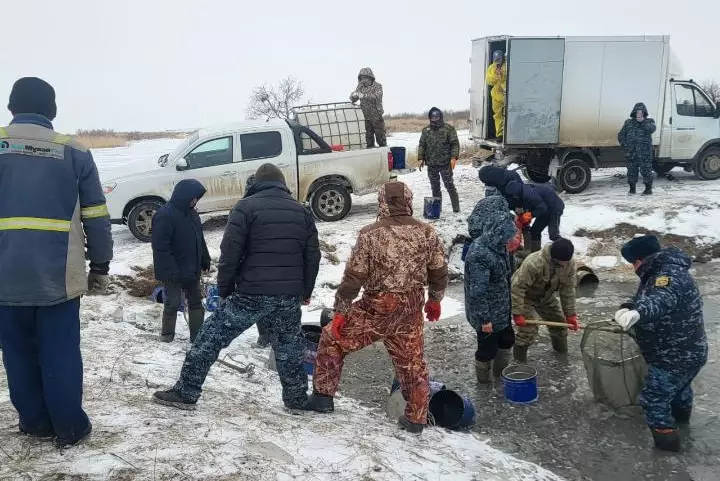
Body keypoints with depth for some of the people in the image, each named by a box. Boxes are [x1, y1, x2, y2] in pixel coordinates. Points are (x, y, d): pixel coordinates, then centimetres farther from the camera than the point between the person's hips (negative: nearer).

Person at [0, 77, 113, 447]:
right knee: (61, 352, 7)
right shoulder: (74, 152, 2)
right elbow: (96, 217, 3)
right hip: (59, 274, -1)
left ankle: (35, 422, 24)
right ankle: (69, 426, 13)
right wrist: (100, 267, 11)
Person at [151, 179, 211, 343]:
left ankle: (197, 336, 20)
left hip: (191, 270, 8)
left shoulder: (191, 213, 7)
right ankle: (166, 334, 21)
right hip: (173, 272, -8)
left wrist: (205, 259, 17)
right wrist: (170, 270, -26)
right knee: (173, 303, 2)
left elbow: (199, 239, 18)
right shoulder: (165, 216, -21)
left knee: (196, 302, 12)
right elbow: (160, 246, -24)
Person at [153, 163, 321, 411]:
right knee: (288, 347, 20)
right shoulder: (301, 211, 12)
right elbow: (313, 256, 13)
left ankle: (185, 393, 10)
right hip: (289, 297, 4)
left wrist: (224, 290, 3)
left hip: (251, 294, -4)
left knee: (211, 338, 6)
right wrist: (305, 291, 22)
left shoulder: (246, 207, -2)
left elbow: (229, 253, -8)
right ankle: (297, 399, 27)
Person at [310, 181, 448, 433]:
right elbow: (439, 272, 6)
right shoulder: (427, 233, -2)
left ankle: (323, 397, 21)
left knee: (332, 339, 16)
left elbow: (353, 277, -12)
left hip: (377, 308, -3)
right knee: (412, 361, 18)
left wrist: (340, 311, -3)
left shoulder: (370, 234, -13)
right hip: (411, 309, 4)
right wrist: (435, 300, 22)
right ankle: (417, 418, 28)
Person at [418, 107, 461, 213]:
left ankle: (456, 207, 4)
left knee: (449, 185, -3)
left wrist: (454, 157, -15)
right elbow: (422, 145, 15)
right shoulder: (426, 130, 12)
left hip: (445, 164, -4)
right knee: (435, 187, 9)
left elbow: (455, 144, -4)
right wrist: (421, 158, 5)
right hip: (431, 164, 4)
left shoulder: (449, 129, 0)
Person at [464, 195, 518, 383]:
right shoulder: (479, 255, -33)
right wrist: (485, 319, -24)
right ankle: (483, 378, 35)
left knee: (507, 340, 24)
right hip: (487, 313, -9)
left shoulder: (498, 245, -3)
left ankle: (501, 371, 47)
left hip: (502, 309, 9)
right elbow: (477, 292, -30)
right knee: (488, 347, 10)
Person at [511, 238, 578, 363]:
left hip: (546, 296, 6)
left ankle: (562, 351, 41)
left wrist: (570, 315, -9)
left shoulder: (570, 264, -21)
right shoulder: (534, 263, -41)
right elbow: (518, 287, -35)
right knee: (528, 329, -14)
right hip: (525, 296, -6)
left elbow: (568, 290, -10)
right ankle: (519, 361, 5)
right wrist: (517, 314, -33)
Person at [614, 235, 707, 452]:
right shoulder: (664, 272, 6)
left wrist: (637, 313, -70)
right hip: (689, 352, 11)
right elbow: (645, 299, 18)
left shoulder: (669, 276, -30)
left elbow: (660, 299, -53)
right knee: (680, 384, 36)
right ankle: (682, 411, 62)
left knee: (653, 398, 3)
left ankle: (666, 437, 19)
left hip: (674, 358, -11)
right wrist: (629, 309, 1)